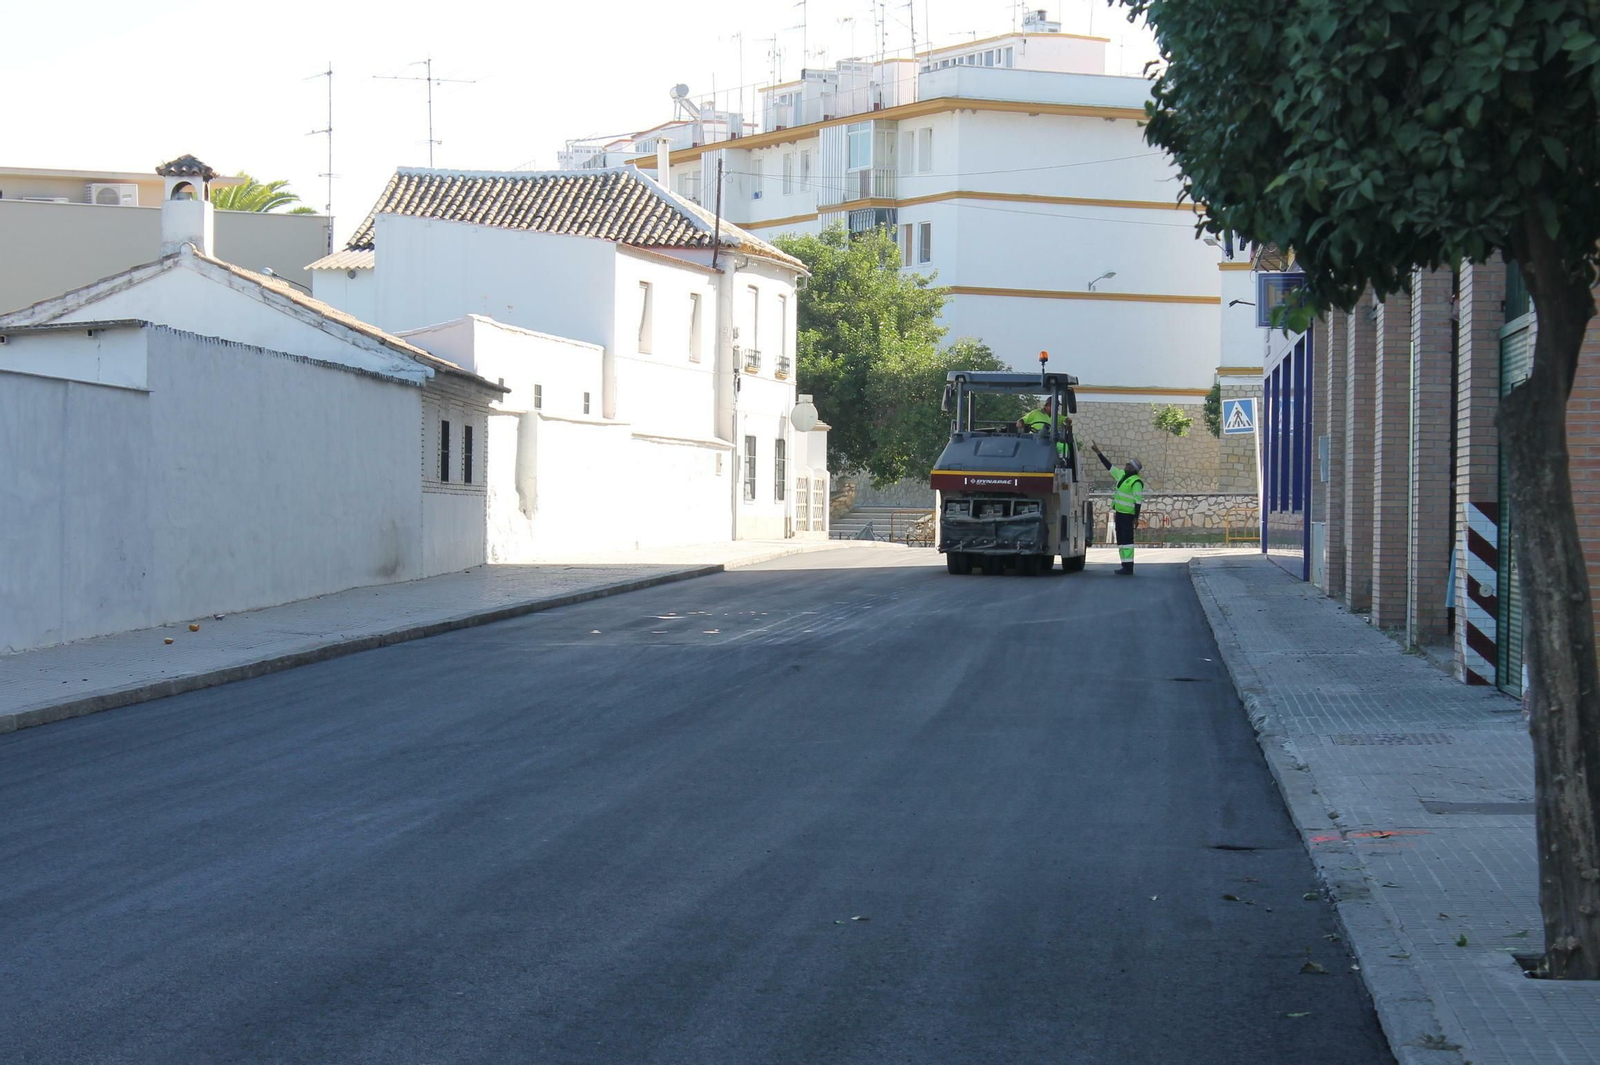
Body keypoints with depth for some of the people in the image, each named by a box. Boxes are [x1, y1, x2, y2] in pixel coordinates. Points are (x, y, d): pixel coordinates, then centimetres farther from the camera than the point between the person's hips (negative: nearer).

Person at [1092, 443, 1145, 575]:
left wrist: (1136, 518, -20)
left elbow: (1138, 501, -16)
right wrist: (1098, 452, 22)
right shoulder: (1122, 475, 13)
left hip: (1128, 514, -9)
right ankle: (1125, 566, 15)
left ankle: (1129, 568, -12)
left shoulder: (1136, 482, -13)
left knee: (1127, 539, -11)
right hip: (1119, 512, 9)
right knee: (1121, 539, 11)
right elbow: (1109, 466, 23)